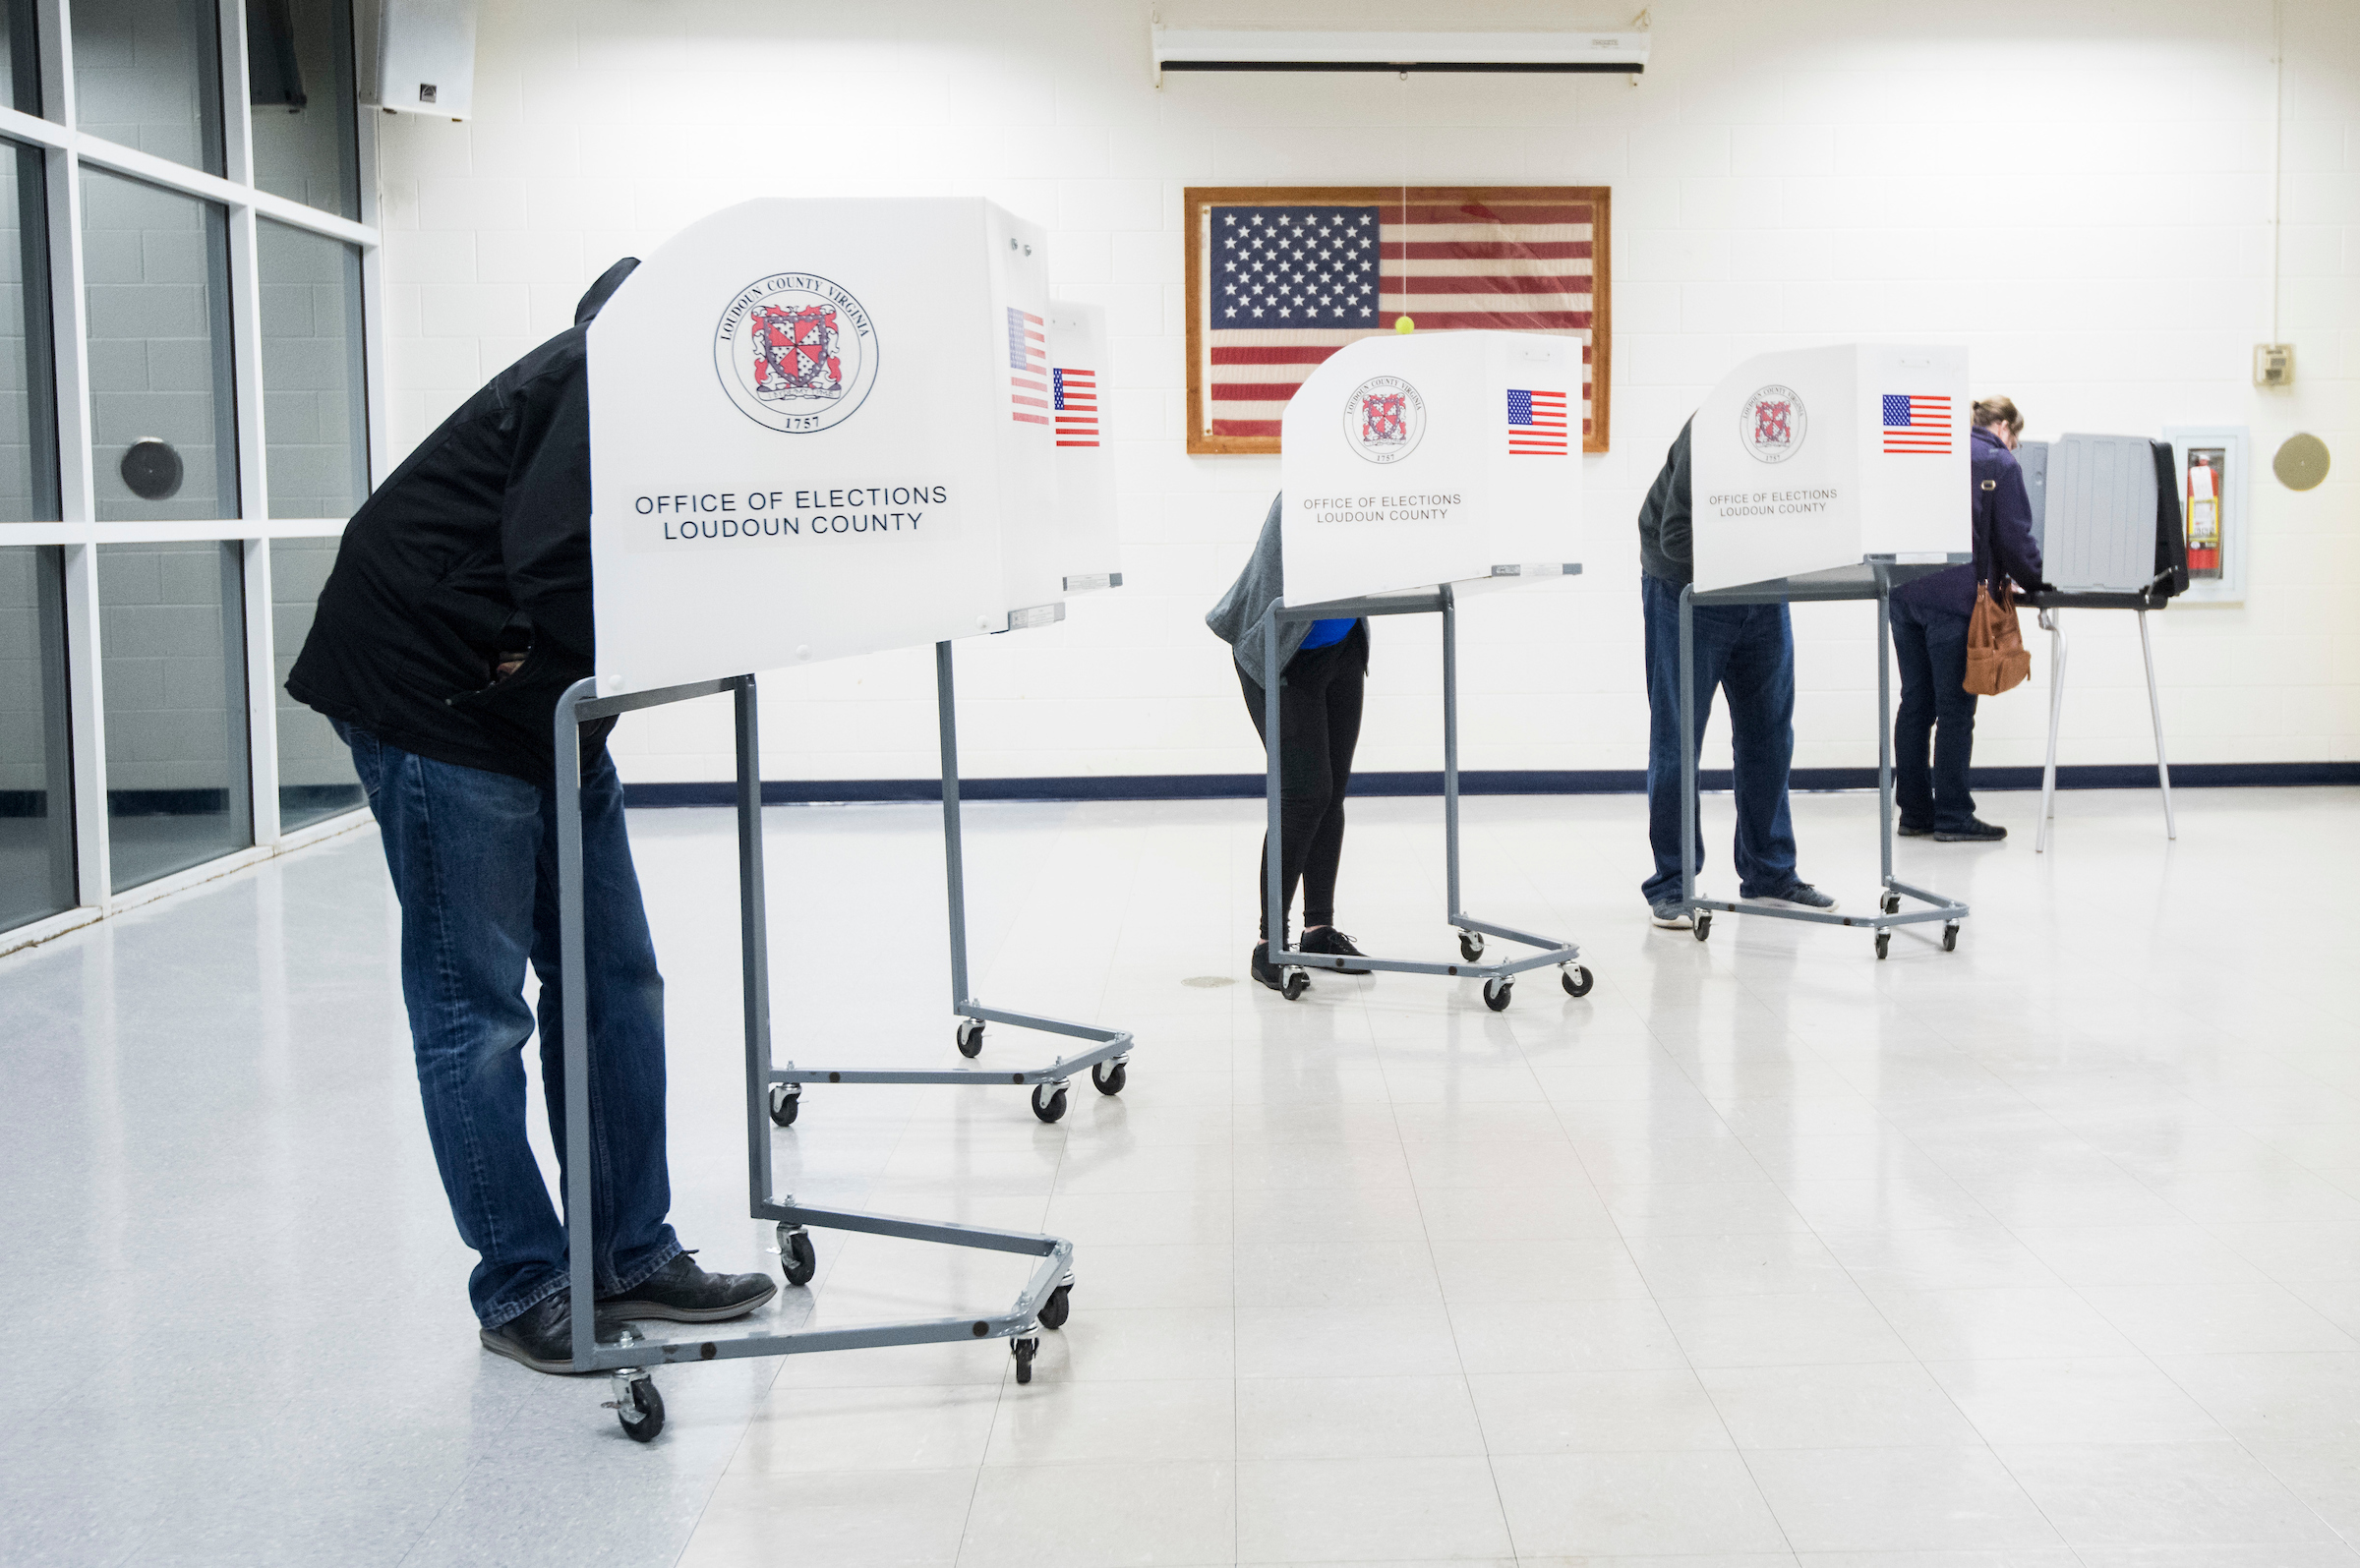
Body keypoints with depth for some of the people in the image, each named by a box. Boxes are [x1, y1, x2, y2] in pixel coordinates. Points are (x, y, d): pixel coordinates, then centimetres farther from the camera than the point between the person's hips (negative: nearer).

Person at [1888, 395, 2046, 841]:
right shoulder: (2000, 463, -1)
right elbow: (2015, 537, -5)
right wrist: (2038, 580, 11)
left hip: (1906, 591, 6)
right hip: (1954, 596, -6)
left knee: (1915, 703, 9)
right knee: (1955, 708, -2)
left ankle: (1914, 812, 12)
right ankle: (1953, 817, -1)